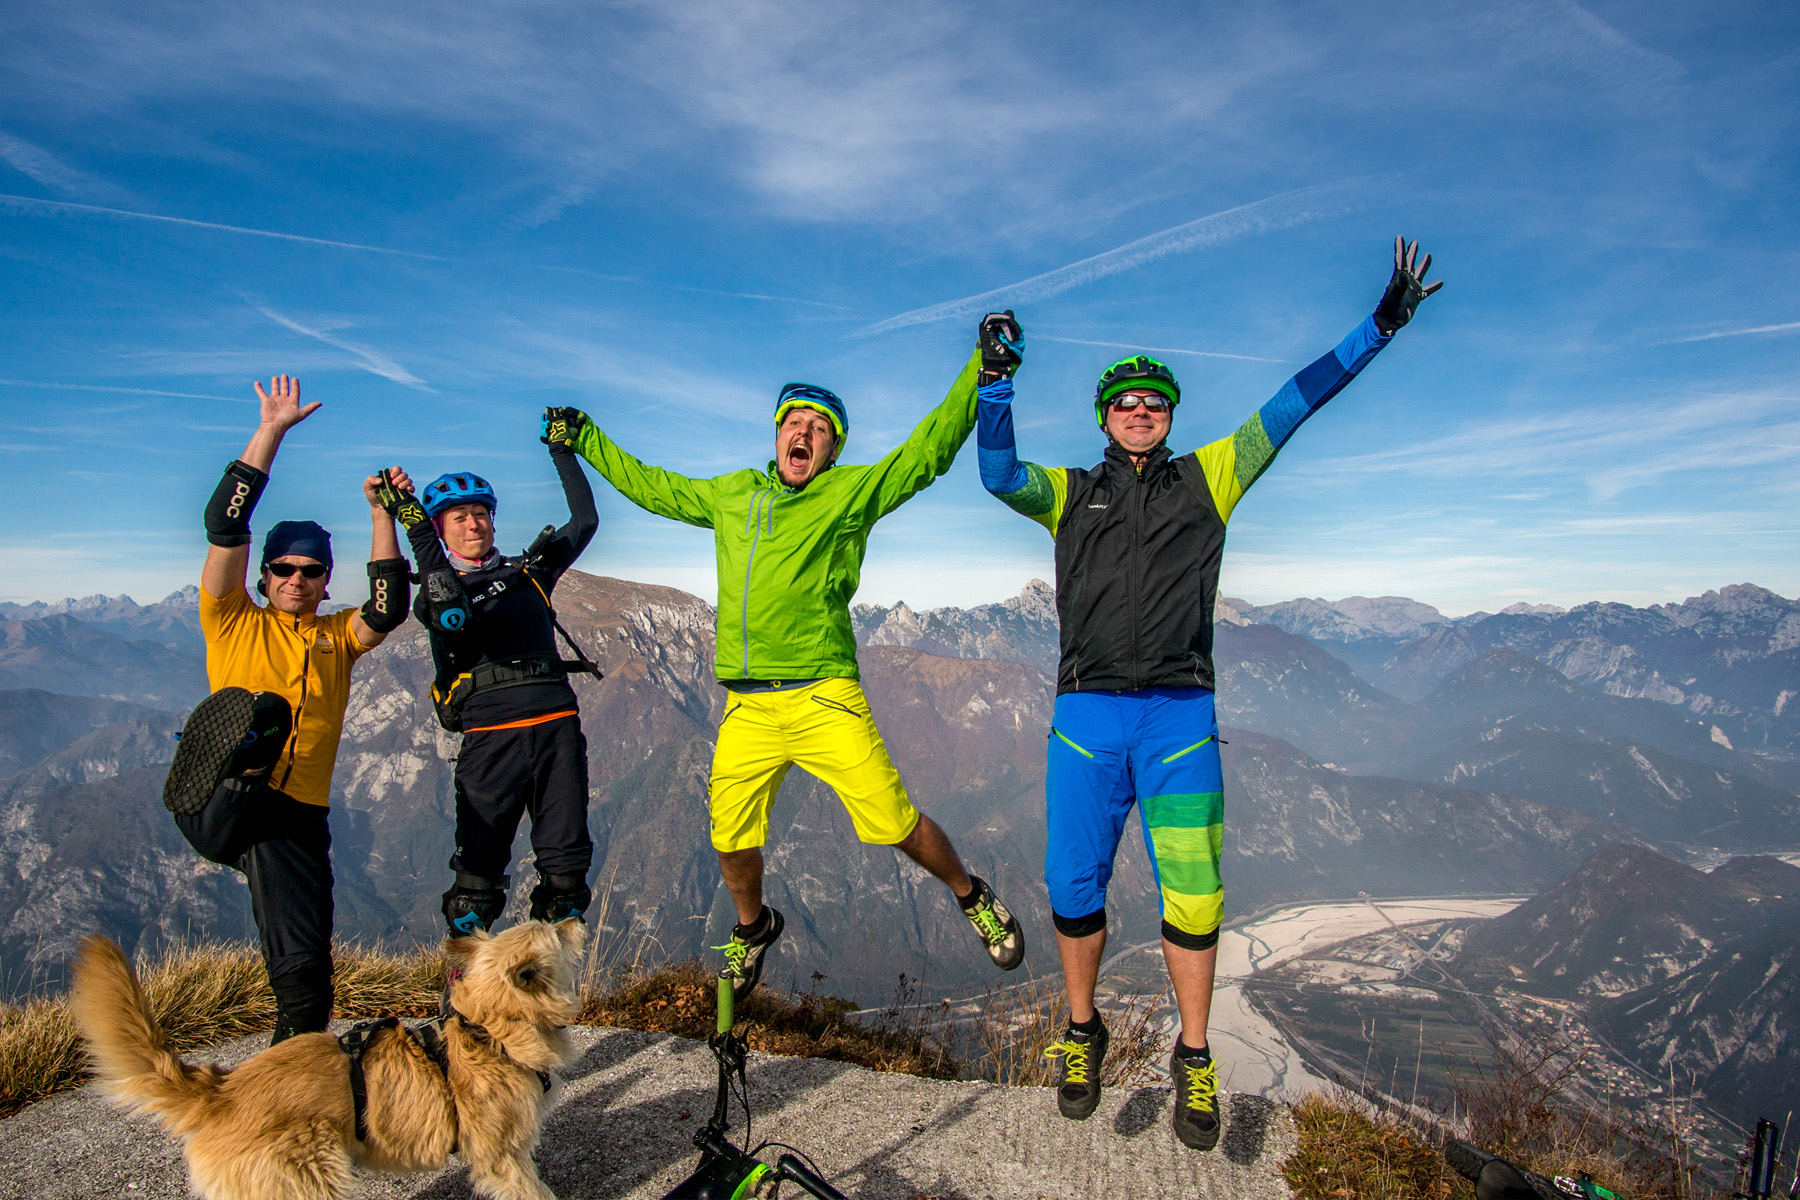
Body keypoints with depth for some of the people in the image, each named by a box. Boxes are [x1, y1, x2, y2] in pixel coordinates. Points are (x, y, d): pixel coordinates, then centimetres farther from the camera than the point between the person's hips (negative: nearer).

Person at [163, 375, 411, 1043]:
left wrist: (381, 515, -4)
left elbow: (388, 610, -1)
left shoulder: (338, 637, 21)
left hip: (297, 817, 3)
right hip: (216, 806, -2)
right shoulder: (234, 625, 13)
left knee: (305, 970, -4)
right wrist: (271, 432, -1)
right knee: (256, 710, -34)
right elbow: (224, 526, 1)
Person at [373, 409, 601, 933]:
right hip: (491, 737, -2)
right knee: (478, 873, -3)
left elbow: (585, 521, 20)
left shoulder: (528, 571, 19)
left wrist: (563, 452, 20)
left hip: (558, 725, 3)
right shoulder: (434, 585, 10)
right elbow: (454, 624, -14)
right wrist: (421, 542, -20)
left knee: (567, 870, 4)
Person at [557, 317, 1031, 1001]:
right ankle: (752, 928, 40)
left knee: (895, 825, -7)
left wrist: (984, 367, -9)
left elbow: (931, 446, -2)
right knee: (732, 842, 9)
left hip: (823, 700, -4)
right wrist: (583, 438, 37)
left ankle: (972, 897, 21)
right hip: (746, 709, 4)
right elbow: (649, 486, 30)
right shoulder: (732, 494, 17)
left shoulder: (853, 491, 4)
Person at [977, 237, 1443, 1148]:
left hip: (1180, 717, 0)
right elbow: (999, 476, -2)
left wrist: (1377, 328, 7)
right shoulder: (1071, 492, 14)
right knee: (1074, 886, 5)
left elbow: (1288, 409, 9)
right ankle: (1082, 1032, 26)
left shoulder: (1206, 479, 13)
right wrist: (997, 382, -11)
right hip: (1086, 715, 1)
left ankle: (1193, 1057, 17)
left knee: (1193, 895, -1)